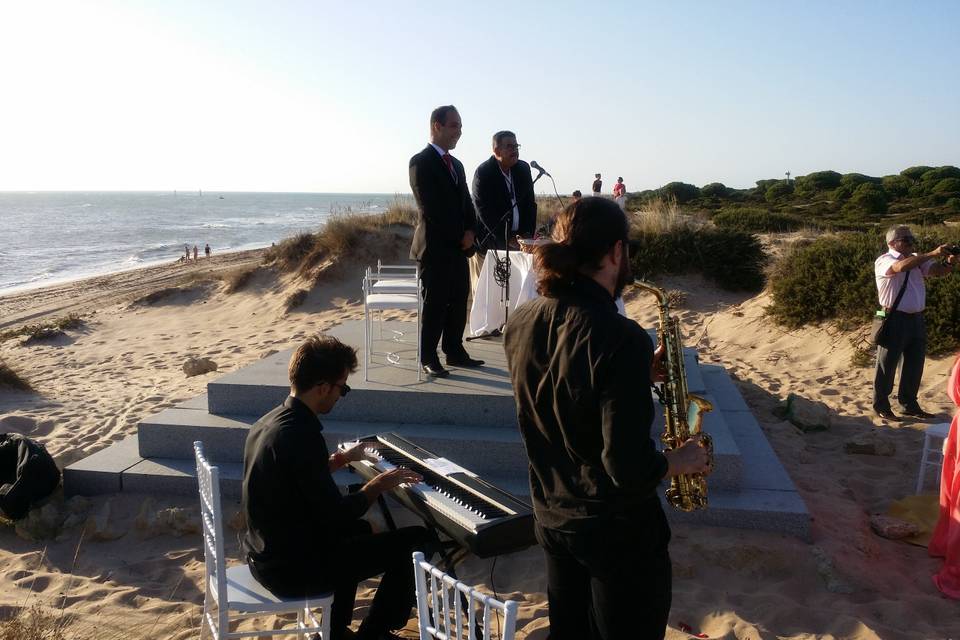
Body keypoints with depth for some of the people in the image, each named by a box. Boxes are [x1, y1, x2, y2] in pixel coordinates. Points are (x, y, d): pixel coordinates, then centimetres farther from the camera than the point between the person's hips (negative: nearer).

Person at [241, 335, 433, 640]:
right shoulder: (302, 437, -28)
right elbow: (335, 517, -23)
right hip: (292, 569, -10)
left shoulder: (269, 422, 2)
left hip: (264, 552, 10)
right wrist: (379, 484, -9)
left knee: (359, 530, 32)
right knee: (416, 542, -6)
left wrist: (342, 458, 24)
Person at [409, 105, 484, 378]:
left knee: (458, 302, 10)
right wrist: (459, 236, -11)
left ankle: (455, 352, 20)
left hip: (458, 246, 8)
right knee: (434, 305, -2)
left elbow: (466, 202, 17)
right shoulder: (421, 162, -9)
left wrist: (470, 231, -2)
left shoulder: (456, 164, 17)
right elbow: (430, 208, -16)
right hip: (435, 247, -8)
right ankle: (428, 358, 8)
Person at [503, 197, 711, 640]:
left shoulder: (521, 325, -6)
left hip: (551, 517, 6)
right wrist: (679, 461, -8)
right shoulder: (621, 338, -28)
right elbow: (629, 468, -28)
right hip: (618, 529, -6)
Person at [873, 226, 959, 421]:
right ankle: (881, 406, 12)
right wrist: (933, 254, -32)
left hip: (916, 319, 7)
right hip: (895, 319, -7)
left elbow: (938, 271, 3)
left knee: (915, 364, 14)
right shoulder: (883, 261, -8)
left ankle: (910, 405, 27)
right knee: (887, 365, 2)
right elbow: (901, 266, -29)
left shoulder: (917, 259, 13)